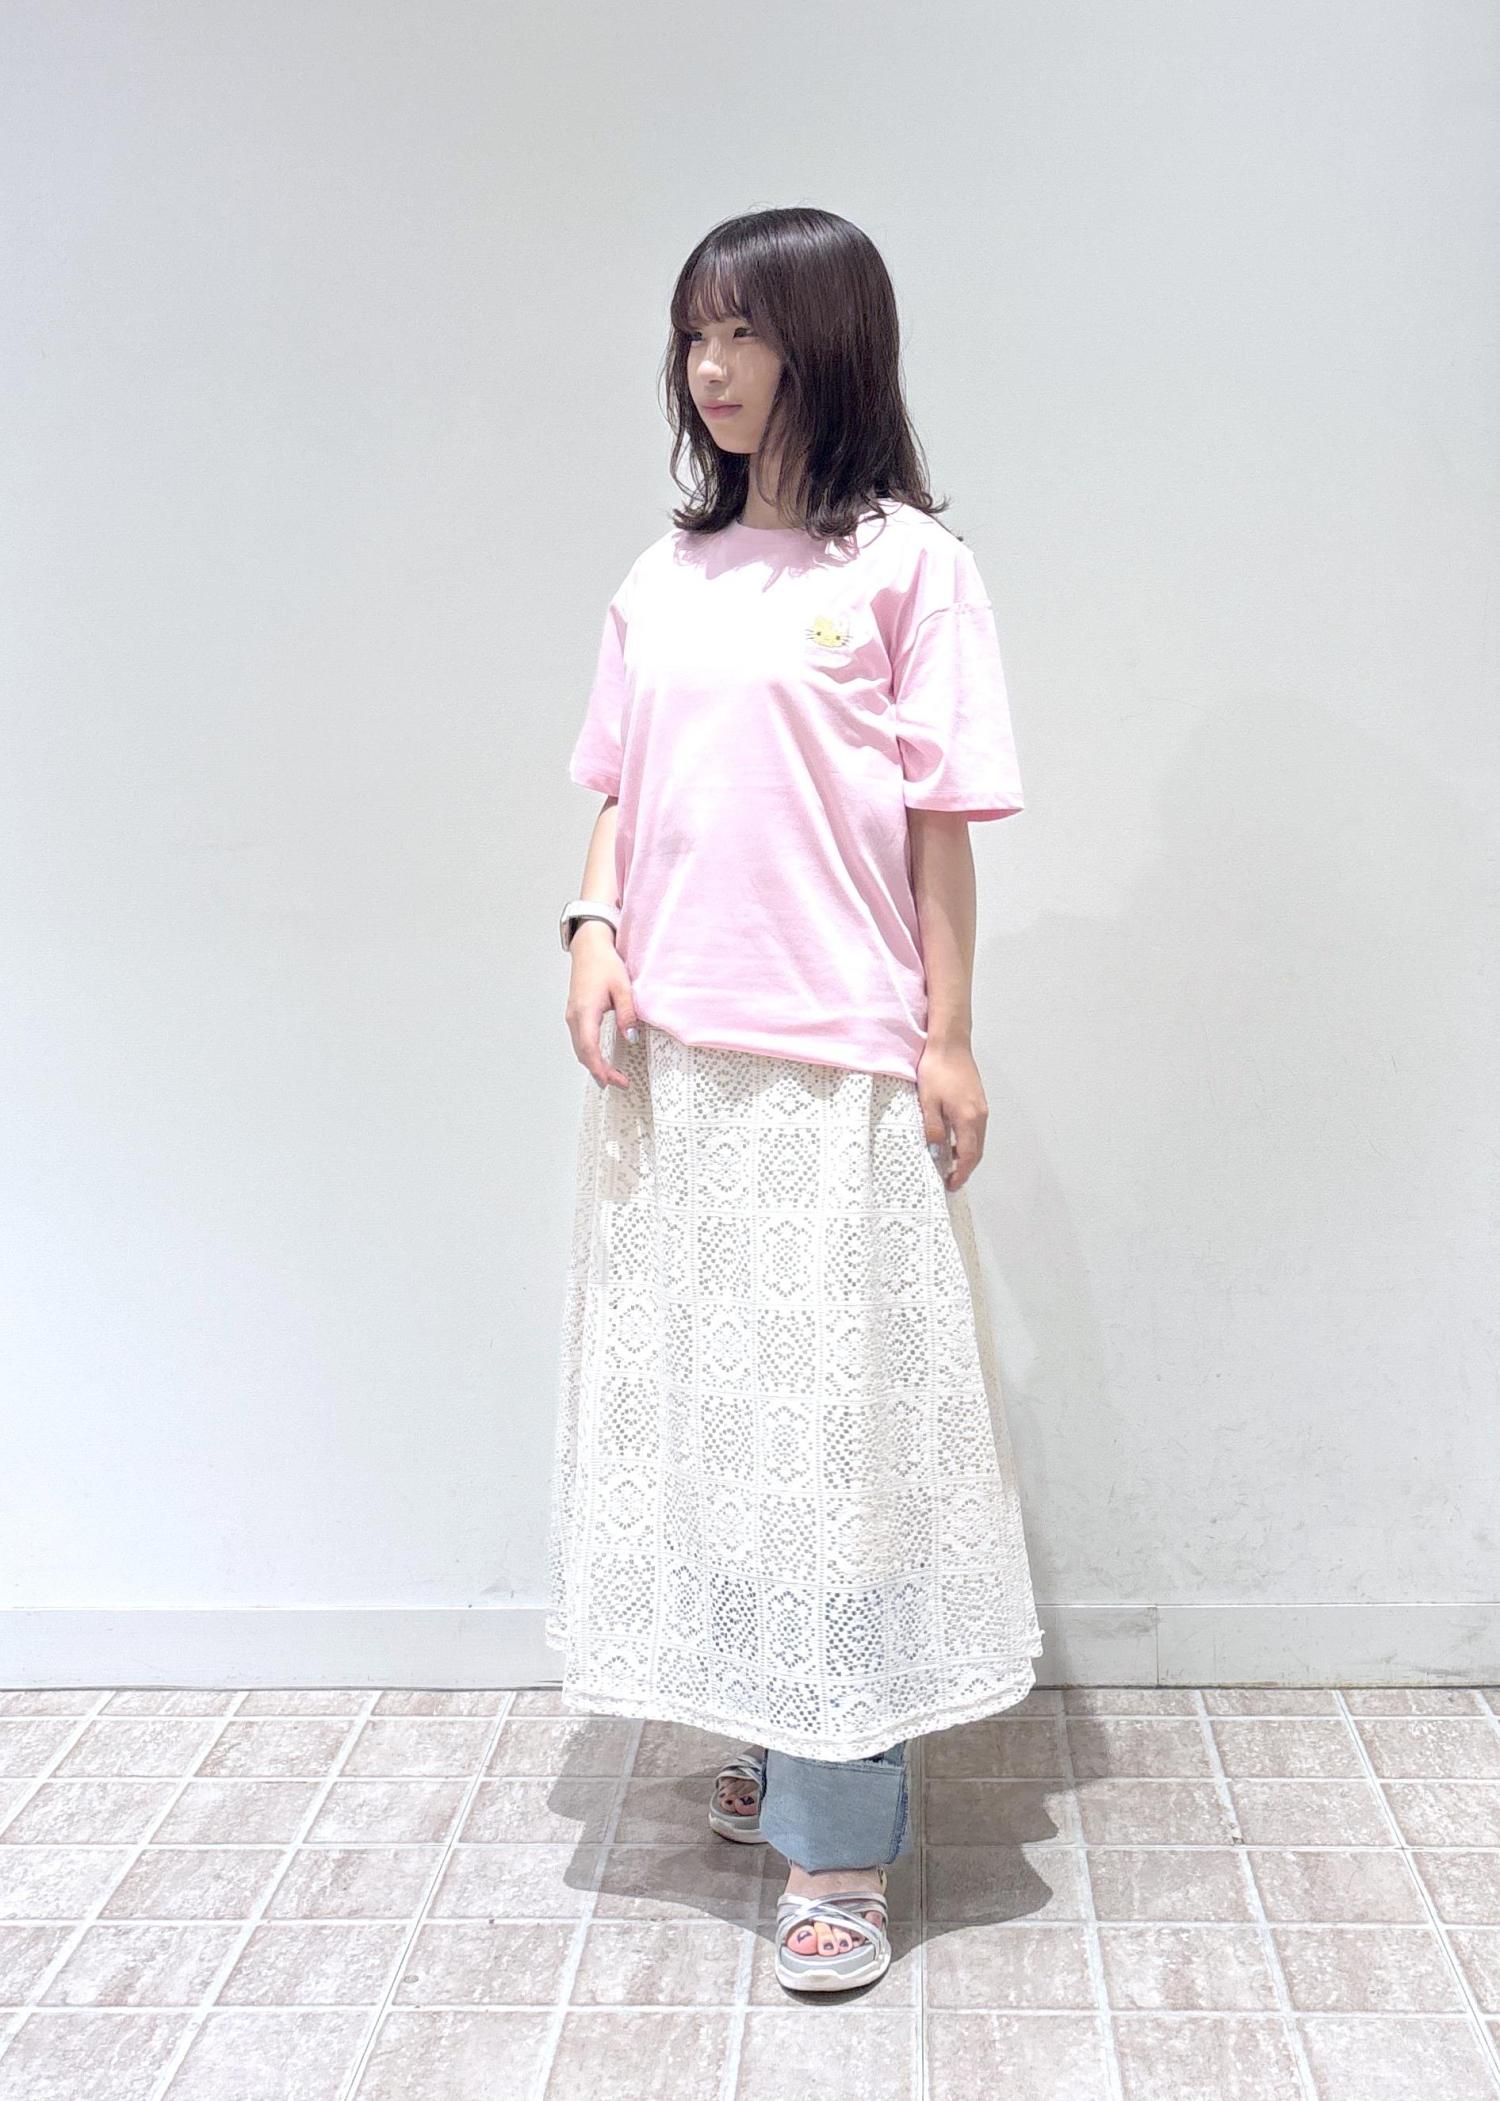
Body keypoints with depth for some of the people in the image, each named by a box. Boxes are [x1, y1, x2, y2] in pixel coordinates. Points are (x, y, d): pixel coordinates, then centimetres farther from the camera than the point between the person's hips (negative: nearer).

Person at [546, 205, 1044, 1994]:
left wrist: (947, 1038, -7)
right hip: (670, 1052, 6)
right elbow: (622, 791, 14)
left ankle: (842, 1844, 7)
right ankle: (774, 1740, 30)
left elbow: (939, 821, -5)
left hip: (834, 1059, -6)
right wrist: (594, 935, -3)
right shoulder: (660, 579, 13)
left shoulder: (905, 564, -3)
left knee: (835, 1418, -2)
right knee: (701, 1399, 12)